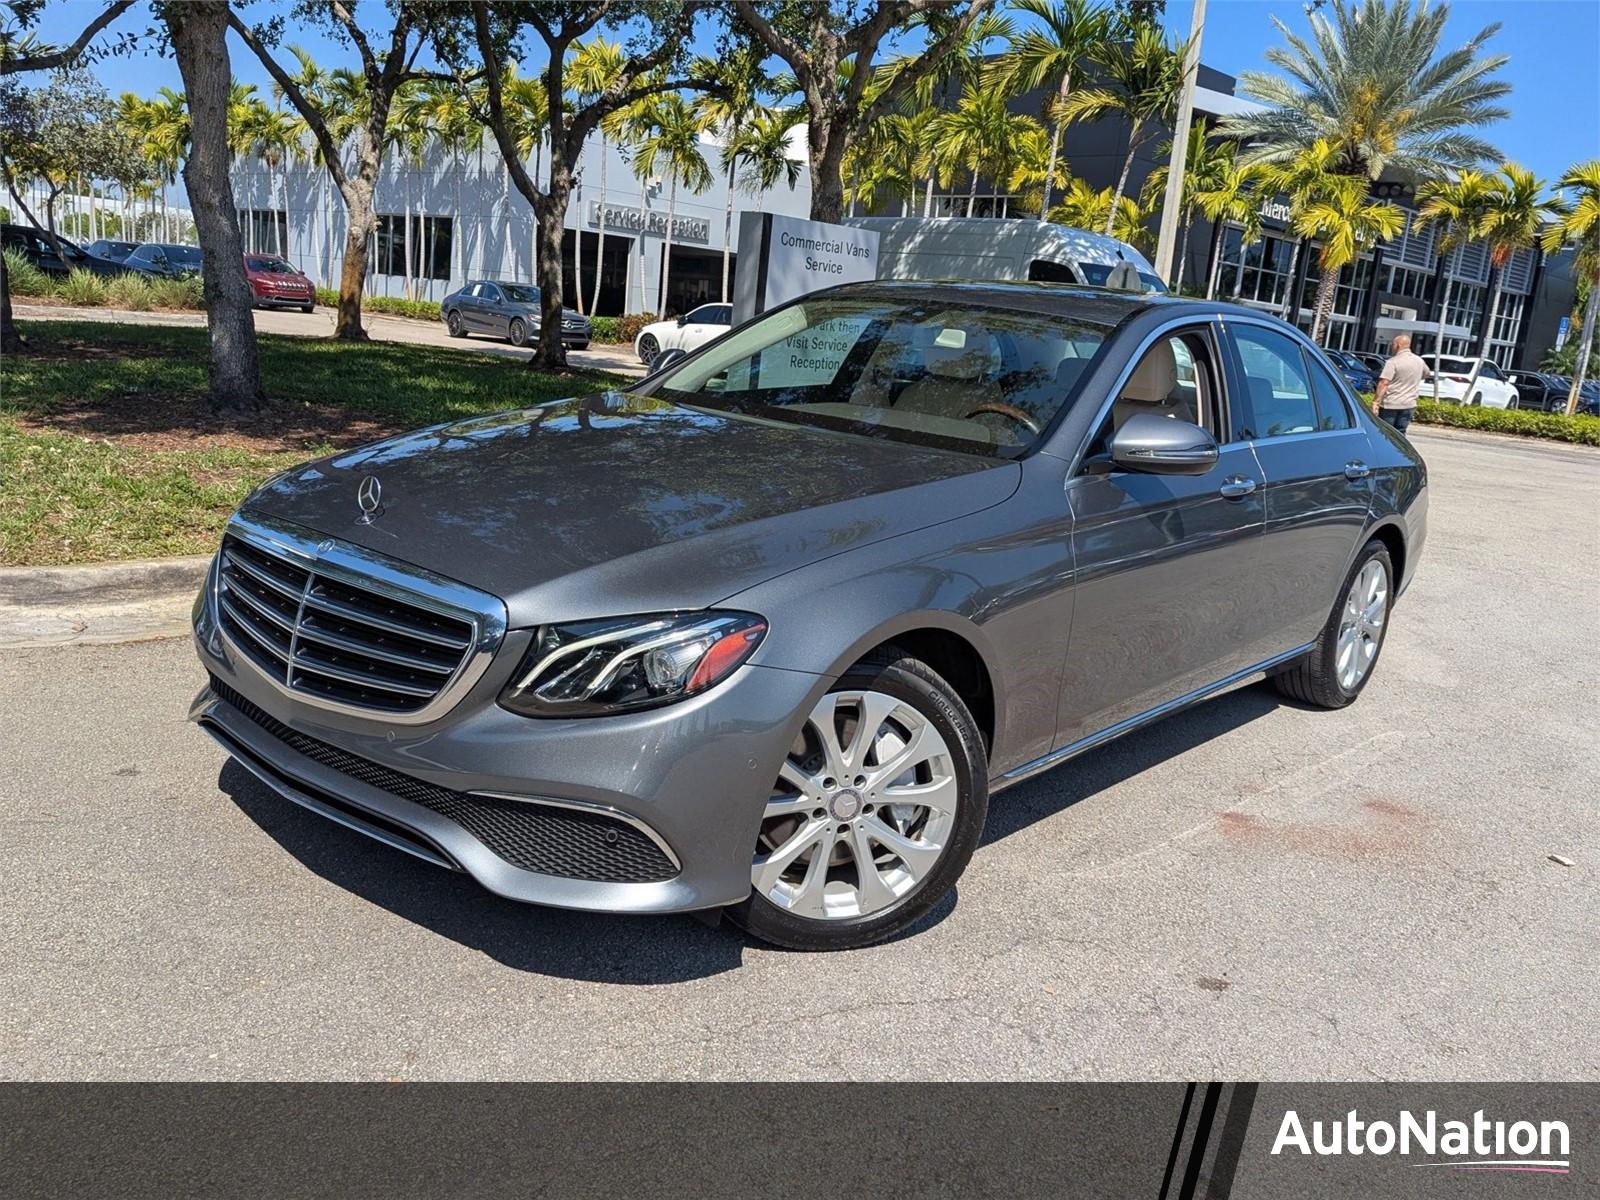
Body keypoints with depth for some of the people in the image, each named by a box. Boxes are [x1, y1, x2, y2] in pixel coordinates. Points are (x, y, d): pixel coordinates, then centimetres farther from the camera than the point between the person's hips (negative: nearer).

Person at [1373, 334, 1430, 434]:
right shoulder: (1419, 361, 9)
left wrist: (1376, 401, -20)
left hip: (1390, 404, -6)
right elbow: (1428, 374, 31)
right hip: (1409, 404, 6)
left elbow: (1384, 383, -20)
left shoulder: (1393, 361, -13)